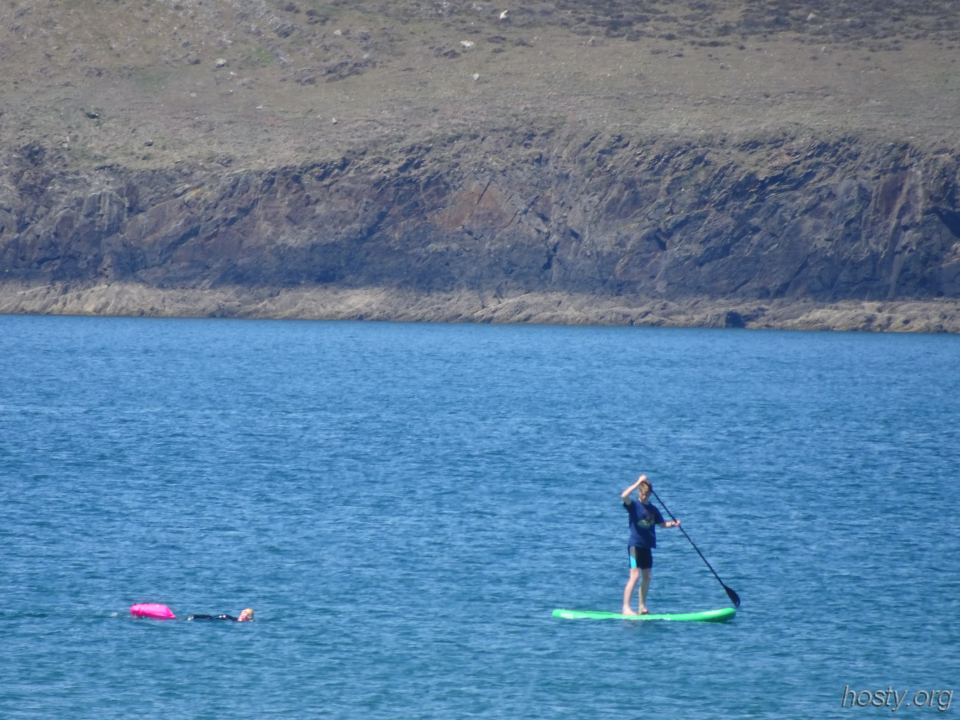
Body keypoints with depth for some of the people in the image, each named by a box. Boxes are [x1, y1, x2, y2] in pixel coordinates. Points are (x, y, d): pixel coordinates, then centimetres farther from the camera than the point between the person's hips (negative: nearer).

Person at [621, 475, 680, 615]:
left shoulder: (653, 509, 12)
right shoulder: (634, 506, -6)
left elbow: (662, 524, 21)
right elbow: (623, 496, -26)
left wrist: (673, 524, 2)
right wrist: (638, 483, -24)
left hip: (646, 546, 7)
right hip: (635, 545, -7)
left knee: (646, 577, 10)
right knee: (635, 576, -16)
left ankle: (642, 607, 20)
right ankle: (626, 607, -16)